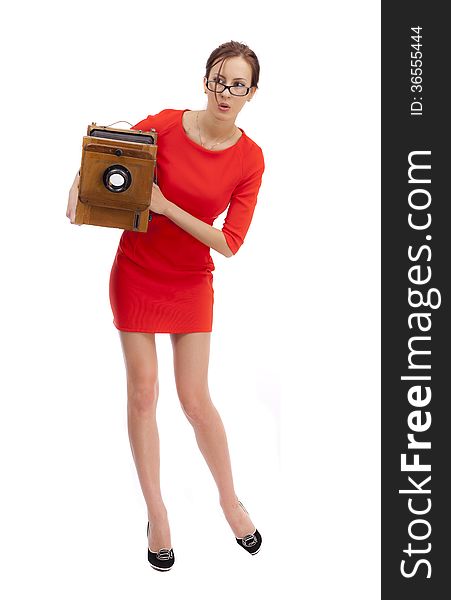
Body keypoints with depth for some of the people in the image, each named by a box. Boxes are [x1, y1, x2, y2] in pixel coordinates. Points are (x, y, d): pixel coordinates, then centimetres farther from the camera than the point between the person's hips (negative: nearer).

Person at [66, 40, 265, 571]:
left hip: (191, 281, 0)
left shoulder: (250, 159, -9)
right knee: (143, 393, 3)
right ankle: (156, 512, 18)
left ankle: (230, 499, 25)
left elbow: (229, 242, -13)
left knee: (195, 398, 2)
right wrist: (78, 189, -17)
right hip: (136, 272, 0)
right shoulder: (164, 125, -11)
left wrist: (166, 205, -21)